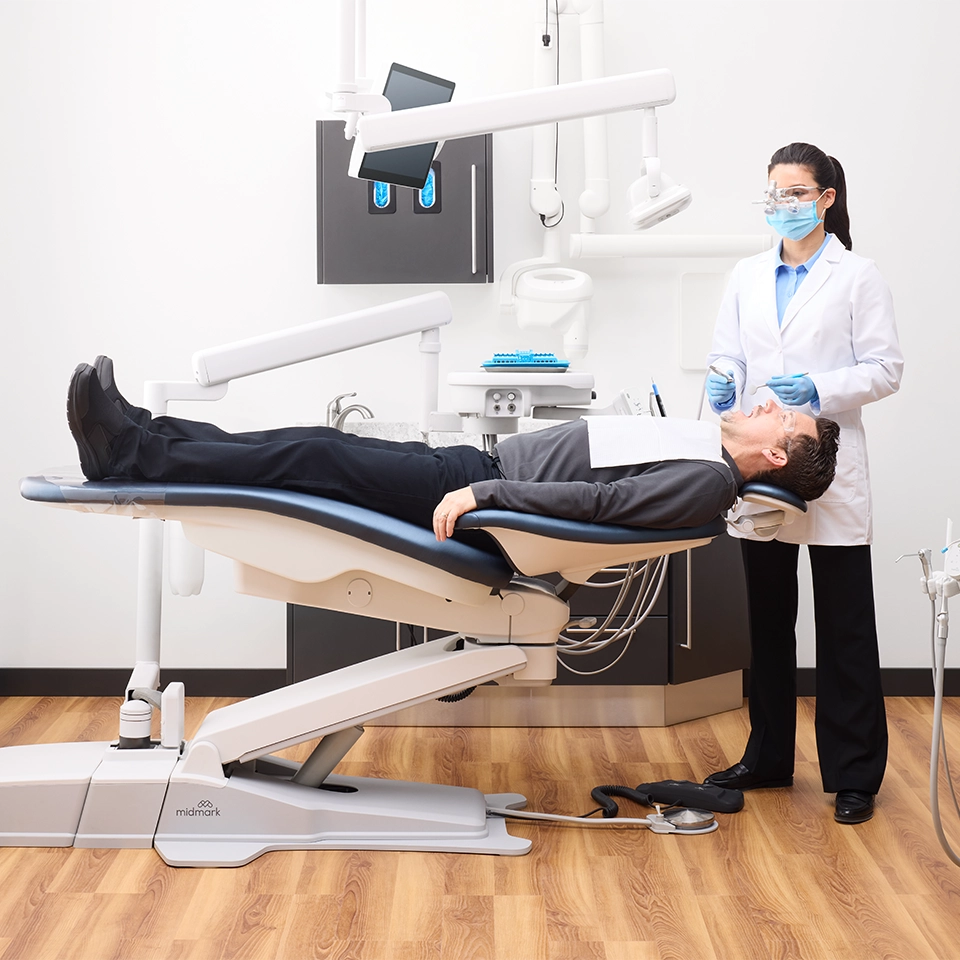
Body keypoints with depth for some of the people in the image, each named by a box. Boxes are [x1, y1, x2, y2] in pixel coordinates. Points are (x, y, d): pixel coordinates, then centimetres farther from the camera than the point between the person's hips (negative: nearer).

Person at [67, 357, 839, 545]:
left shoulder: (710, 482, -14)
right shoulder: (697, 451, 15)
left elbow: (597, 501, -24)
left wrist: (484, 494, -26)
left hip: (480, 493, -8)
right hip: (482, 466, 8)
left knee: (311, 459, -13)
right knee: (322, 446, 2)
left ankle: (131, 458, -7)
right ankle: (136, 438, 5)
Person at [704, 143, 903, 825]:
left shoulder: (858, 278, -1)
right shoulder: (748, 277, 11)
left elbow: (885, 369, -5)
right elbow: (727, 356, 12)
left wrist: (820, 389, -20)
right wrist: (723, 386, -10)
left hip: (830, 471, -5)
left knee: (844, 627, 0)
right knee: (768, 620, 14)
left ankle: (853, 775, 10)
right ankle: (768, 758, 27)